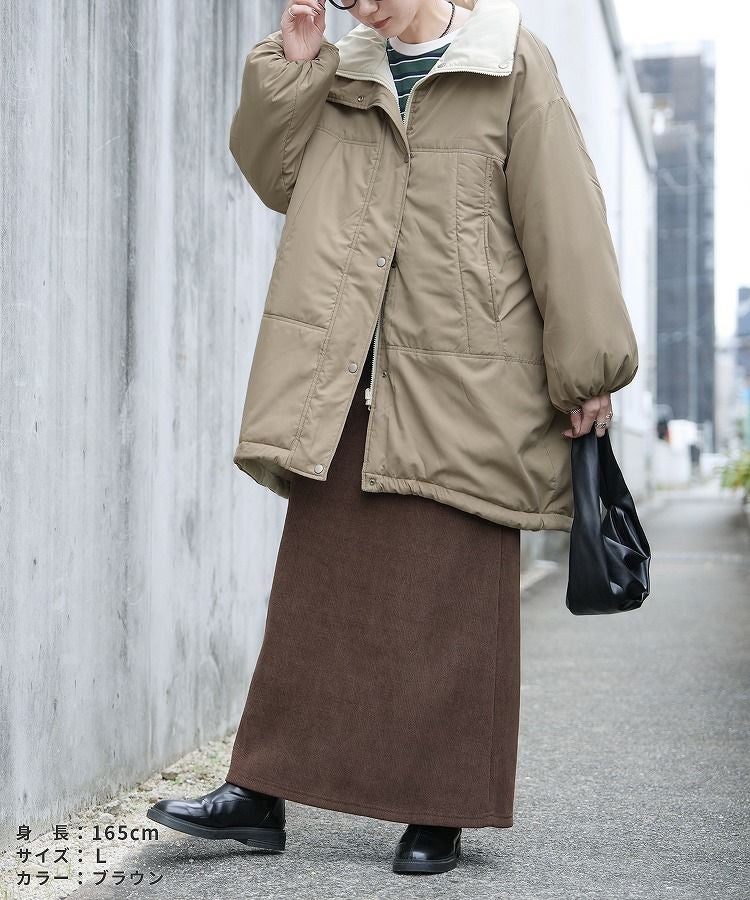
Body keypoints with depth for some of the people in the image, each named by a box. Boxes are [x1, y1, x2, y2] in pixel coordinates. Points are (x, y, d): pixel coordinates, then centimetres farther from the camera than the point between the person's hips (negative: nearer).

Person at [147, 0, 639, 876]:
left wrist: (586, 371, -6)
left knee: (454, 598, 1)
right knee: (317, 585, 6)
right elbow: (272, 173, 16)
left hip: (461, 391, -4)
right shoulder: (342, 74, 13)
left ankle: (439, 814, 10)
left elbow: (562, 222, -4)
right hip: (345, 385, 4)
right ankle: (260, 793, 12)